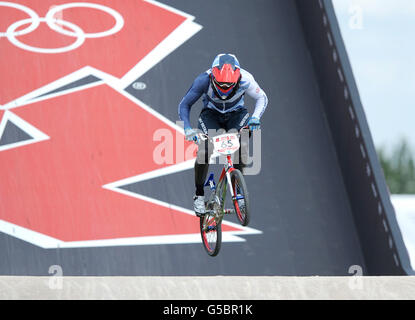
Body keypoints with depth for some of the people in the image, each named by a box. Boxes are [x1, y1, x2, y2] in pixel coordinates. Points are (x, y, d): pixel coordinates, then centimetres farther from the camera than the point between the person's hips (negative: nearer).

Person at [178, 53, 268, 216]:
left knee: (241, 143, -30)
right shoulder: (204, 80, -30)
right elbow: (184, 105, -17)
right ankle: (199, 195, -5)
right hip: (211, 114, 0)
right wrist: (188, 129, -31)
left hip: (236, 113, 0)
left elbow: (262, 98, -10)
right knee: (204, 150, -25)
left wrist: (255, 117, -29)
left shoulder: (245, 79, -29)